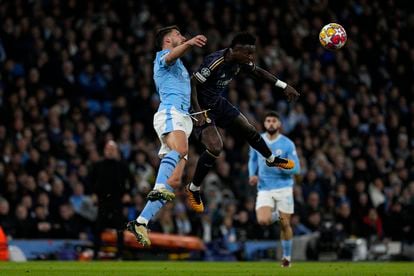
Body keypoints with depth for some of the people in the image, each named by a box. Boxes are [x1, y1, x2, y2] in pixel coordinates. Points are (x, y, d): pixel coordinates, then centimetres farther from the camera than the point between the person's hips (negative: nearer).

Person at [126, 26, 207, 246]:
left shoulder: (178, 66, 35)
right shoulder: (163, 55, 9)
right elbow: (171, 55, -18)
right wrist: (189, 43, -36)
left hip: (182, 120, 8)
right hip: (170, 112, -8)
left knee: (174, 181, -3)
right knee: (180, 149, -39)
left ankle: (141, 222, -7)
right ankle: (159, 188, -58)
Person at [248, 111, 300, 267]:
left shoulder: (287, 144, -7)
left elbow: (296, 168, -7)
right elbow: (252, 159, 20)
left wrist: (282, 167, -27)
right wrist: (252, 174, 2)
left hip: (284, 188, -2)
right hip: (264, 189, 2)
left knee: (285, 224, 1)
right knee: (263, 220, -19)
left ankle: (287, 256, 22)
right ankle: (275, 215, 18)